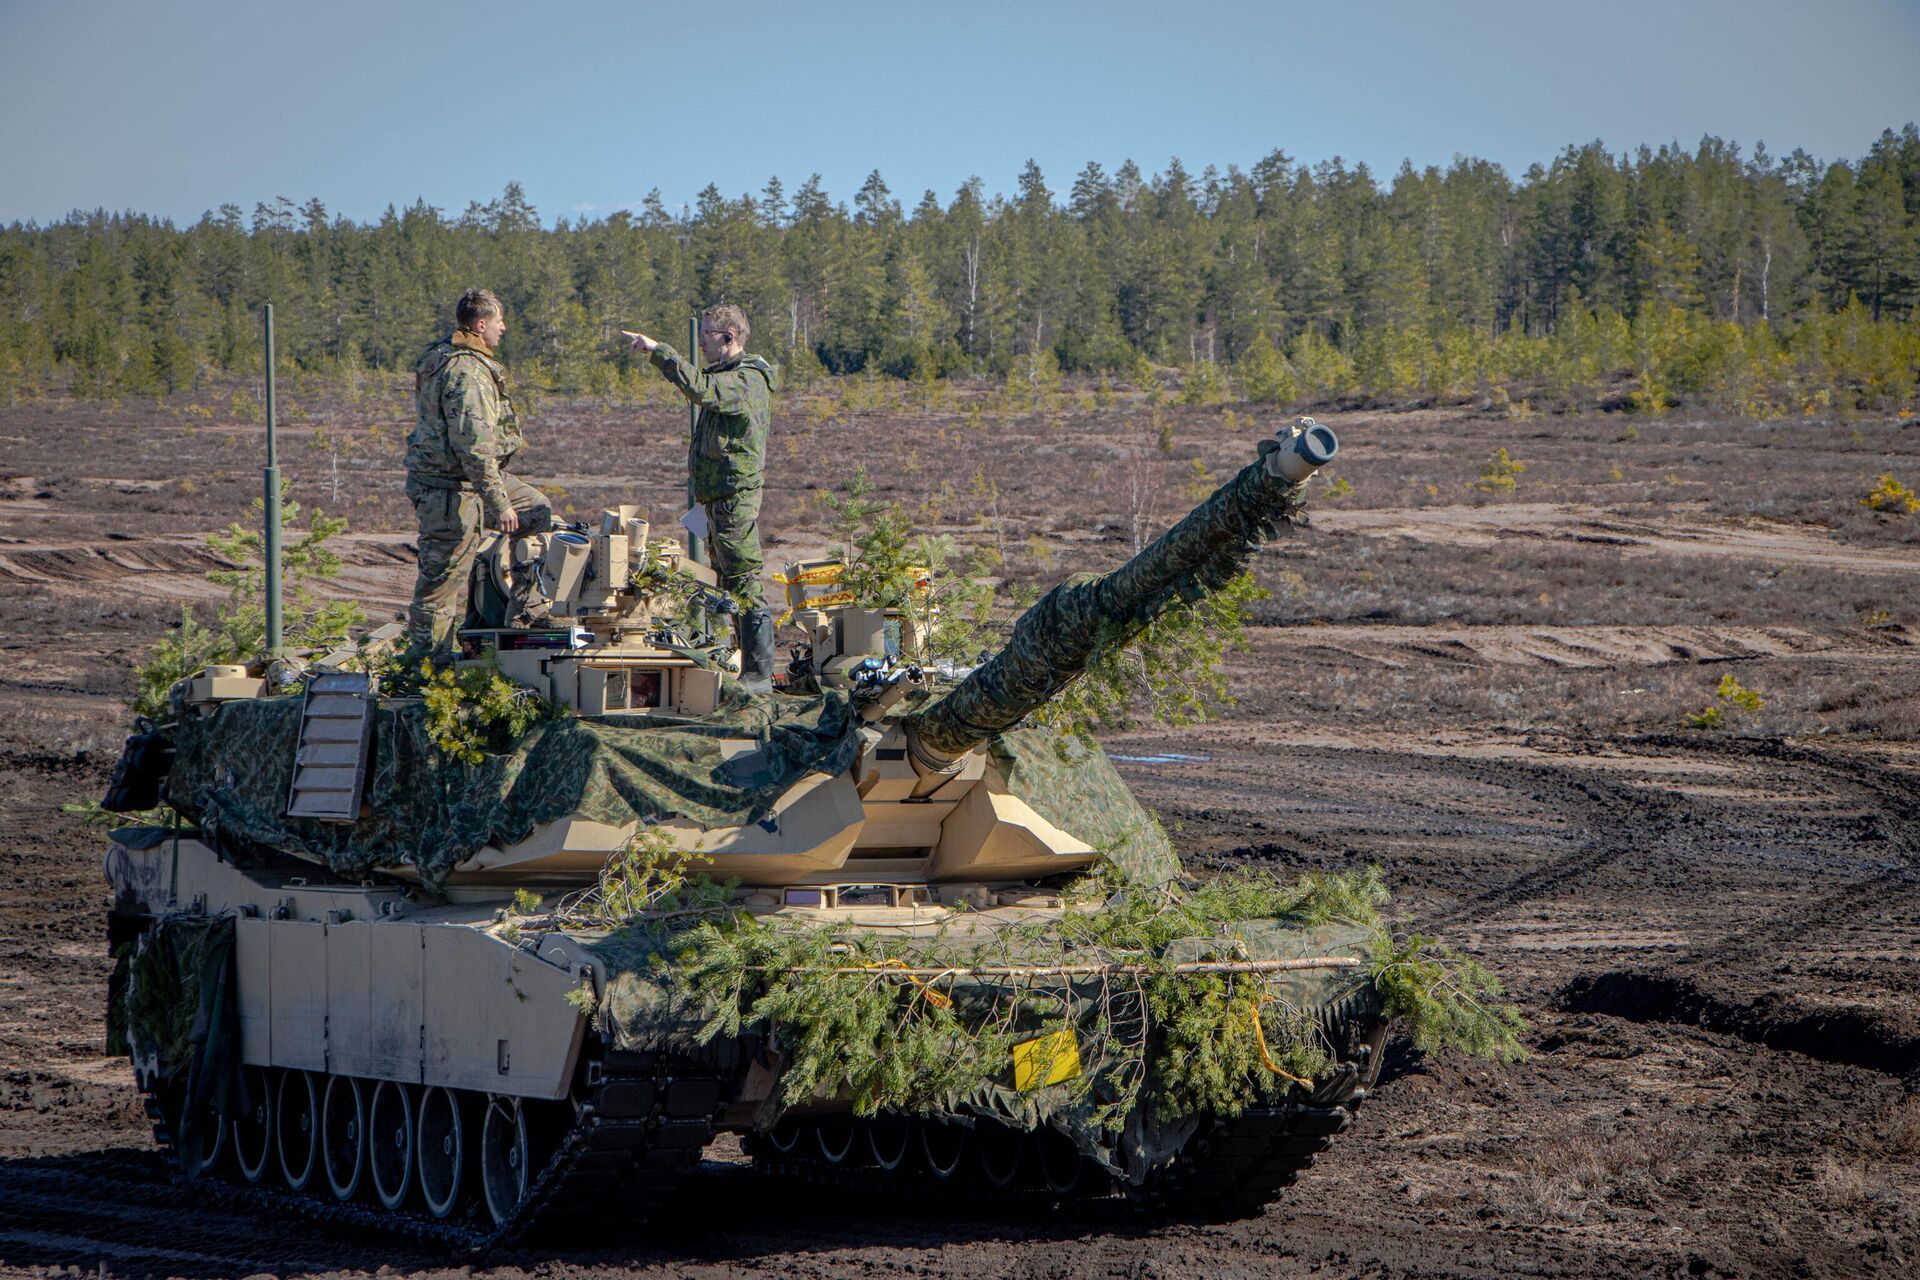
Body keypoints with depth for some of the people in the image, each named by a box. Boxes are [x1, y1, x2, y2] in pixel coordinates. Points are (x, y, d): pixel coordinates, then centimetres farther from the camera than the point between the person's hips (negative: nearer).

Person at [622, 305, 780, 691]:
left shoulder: (747, 380, -15)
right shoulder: (732, 376, 20)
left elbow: (701, 390, -33)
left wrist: (658, 351, -30)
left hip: (734, 497, -11)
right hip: (718, 496, 11)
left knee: (745, 585, -11)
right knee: (729, 586, 14)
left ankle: (759, 673, -11)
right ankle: (749, 667, 19)